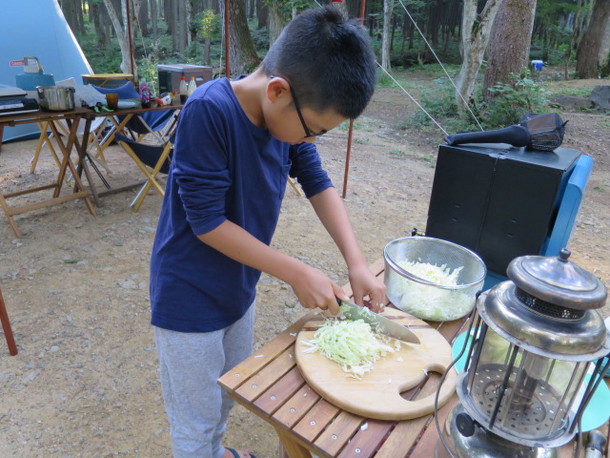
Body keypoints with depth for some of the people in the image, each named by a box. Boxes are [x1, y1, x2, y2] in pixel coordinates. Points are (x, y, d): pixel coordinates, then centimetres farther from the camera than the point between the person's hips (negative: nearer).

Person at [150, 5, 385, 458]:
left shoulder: (289, 113, -9)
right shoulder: (209, 110, -29)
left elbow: (319, 185, -1)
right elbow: (206, 222, -26)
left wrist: (357, 263, -12)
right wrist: (298, 274, -23)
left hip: (239, 288, 7)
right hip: (190, 300, -6)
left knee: (230, 396, 28)